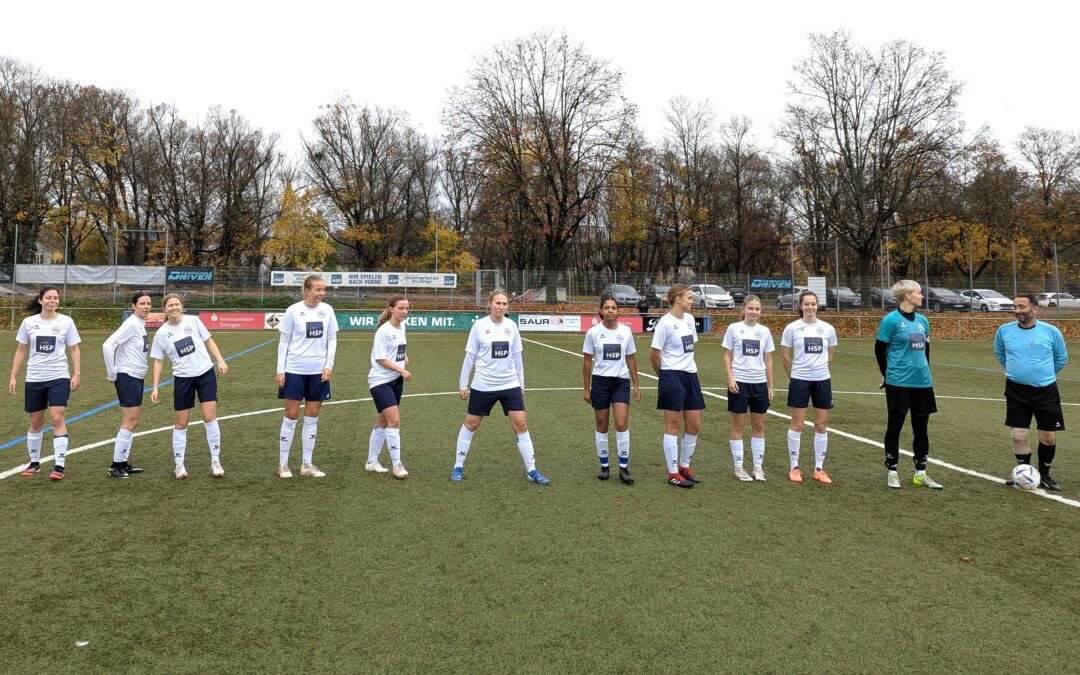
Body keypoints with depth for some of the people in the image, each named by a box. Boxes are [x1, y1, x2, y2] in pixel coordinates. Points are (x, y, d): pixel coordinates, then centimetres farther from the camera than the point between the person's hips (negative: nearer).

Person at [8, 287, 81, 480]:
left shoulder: (66, 321, 0)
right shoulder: (29, 322, 3)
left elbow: (74, 350, 3)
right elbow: (20, 351, 10)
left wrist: (76, 374, -5)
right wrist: (13, 377, 6)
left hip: (59, 377, -2)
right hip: (34, 379, 2)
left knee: (57, 419, -12)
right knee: (35, 421, 11)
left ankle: (60, 465, -9)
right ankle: (34, 462, 26)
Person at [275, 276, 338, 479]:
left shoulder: (327, 310, 2)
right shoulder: (293, 311, -7)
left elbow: (332, 339, 8)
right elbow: (283, 341, -2)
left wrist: (329, 365, -2)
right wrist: (280, 370, -6)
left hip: (318, 371, 3)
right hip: (294, 370, -3)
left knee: (312, 416, 8)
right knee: (291, 416, 2)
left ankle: (307, 464, 17)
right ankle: (283, 464, 13)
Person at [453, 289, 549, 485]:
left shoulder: (511, 326, 1)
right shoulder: (479, 325, -7)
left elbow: (516, 356, 9)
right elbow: (470, 357, -2)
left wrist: (521, 383, 11)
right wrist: (462, 384, 0)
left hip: (510, 385, 2)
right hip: (483, 386, -2)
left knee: (520, 425, -1)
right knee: (471, 424, 9)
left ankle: (531, 470, 8)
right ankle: (458, 467, 25)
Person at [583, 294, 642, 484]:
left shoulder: (626, 331, 2)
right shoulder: (593, 332, -3)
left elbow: (631, 359, 9)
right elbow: (588, 362, 2)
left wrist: (636, 385, 8)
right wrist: (586, 388, 1)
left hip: (621, 381, 1)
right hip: (600, 382, -1)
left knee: (622, 424, -10)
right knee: (602, 426, 6)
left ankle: (624, 468, 1)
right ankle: (604, 466, 20)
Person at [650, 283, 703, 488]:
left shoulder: (689, 319, 10)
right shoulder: (666, 322, -12)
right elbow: (654, 355, -9)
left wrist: (687, 367, 16)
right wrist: (665, 375, 3)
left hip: (691, 375, 7)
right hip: (672, 377, -7)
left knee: (694, 426, 10)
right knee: (673, 426, 0)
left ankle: (684, 467, 26)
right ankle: (673, 473, 9)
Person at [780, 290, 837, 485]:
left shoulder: (828, 329, 3)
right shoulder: (792, 328, -4)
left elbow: (829, 356, 15)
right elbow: (784, 356, 3)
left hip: (822, 380, 3)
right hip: (799, 380, -2)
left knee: (821, 425, 6)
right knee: (797, 424, 2)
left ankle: (819, 469, 16)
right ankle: (794, 468, 12)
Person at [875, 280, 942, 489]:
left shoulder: (923, 320, 10)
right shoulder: (891, 320, -9)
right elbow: (879, 350, -4)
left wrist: (923, 370, 15)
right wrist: (889, 375, 5)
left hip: (922, 382, 6)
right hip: (898, 383, -6)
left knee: (921, 427, 10)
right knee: (895, 426, 3)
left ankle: (920, 473, 20)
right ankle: (892, 472, 14)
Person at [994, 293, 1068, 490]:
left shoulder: (1051, 331, -8)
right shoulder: (1004, 330, -4)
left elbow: (1062, 358, 10)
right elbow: (999, 353, 18)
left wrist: (1044, 373, 13)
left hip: (1046, 390, -1)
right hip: (1016, 390, 1)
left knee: (1049, 437, 4)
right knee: (1018, 435, 1)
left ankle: (1044, 474, 24)